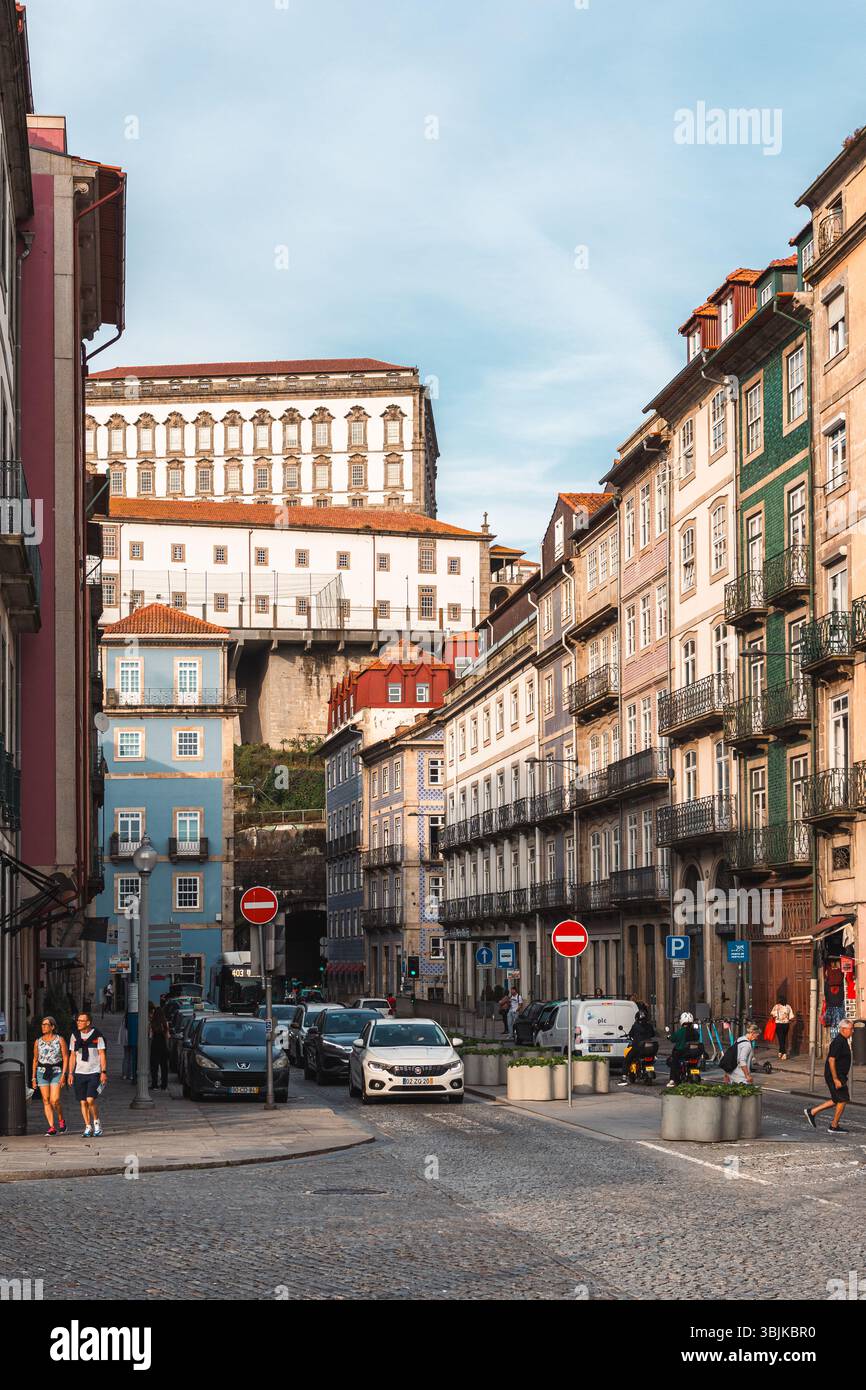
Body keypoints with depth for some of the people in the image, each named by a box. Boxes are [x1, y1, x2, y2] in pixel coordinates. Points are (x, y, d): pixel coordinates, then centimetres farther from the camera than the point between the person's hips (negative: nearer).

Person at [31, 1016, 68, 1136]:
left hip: (56, 1072, -3)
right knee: (46, 1101, -1)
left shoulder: (60, 1040, -1)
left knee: (54, 1100, -12)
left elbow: (65, 1058, -1)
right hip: (42, 1072, 3)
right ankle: (52, 1128, 3)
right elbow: (35, 1060, 12)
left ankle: (61, 1120, 14)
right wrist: (34, 1078, 9)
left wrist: (63, 1074, -9)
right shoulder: (38, 1042, 6)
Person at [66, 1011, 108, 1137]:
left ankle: (96, 1122, 8)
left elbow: (102, 1055, -1)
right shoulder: (75, 1036, 7)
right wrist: (71, 1073, 8)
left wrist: (104, 1072, -8)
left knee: (90, 1100, -14)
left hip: (94, 1072, -4)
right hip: (79, 1073, 4)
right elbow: (72, 1056, 13)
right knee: (83, 1102, 2)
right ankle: (88, 1127, 12)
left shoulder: (97, 1036, -3)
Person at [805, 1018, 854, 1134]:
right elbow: (831, 1060, -24)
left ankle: (812, 1112, 18)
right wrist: (836, 1080, -25)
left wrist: (843, 1078, 25)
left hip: (839, 1075, 10)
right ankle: (834, 1126, 7)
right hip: (835, 1076, -10)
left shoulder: (843, 1041, 13)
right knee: (843, 1100, -3)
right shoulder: (838, 1042, -19)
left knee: (836, 1100, 15)